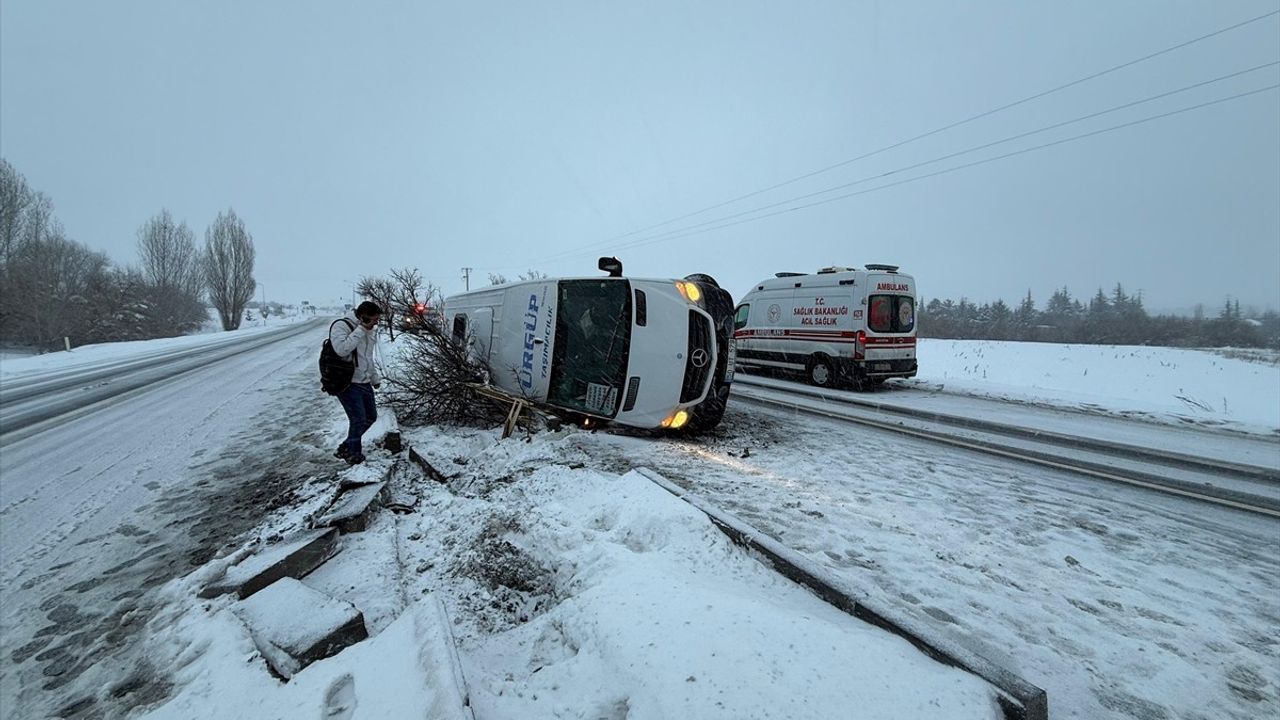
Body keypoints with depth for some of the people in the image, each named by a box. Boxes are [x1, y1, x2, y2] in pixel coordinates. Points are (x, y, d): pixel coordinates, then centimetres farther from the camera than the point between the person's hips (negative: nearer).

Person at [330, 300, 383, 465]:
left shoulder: (370, 330, 9)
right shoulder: (342, 326, -15)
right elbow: (342, 349, -33)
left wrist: (375, 376, 19)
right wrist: (361, 330, -29)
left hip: (364, 382, 9)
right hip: (347, 383, -9)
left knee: (371, 417, 15)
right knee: (358, 419, -7)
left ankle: (346, 447, 31)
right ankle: (354, 453, 14)